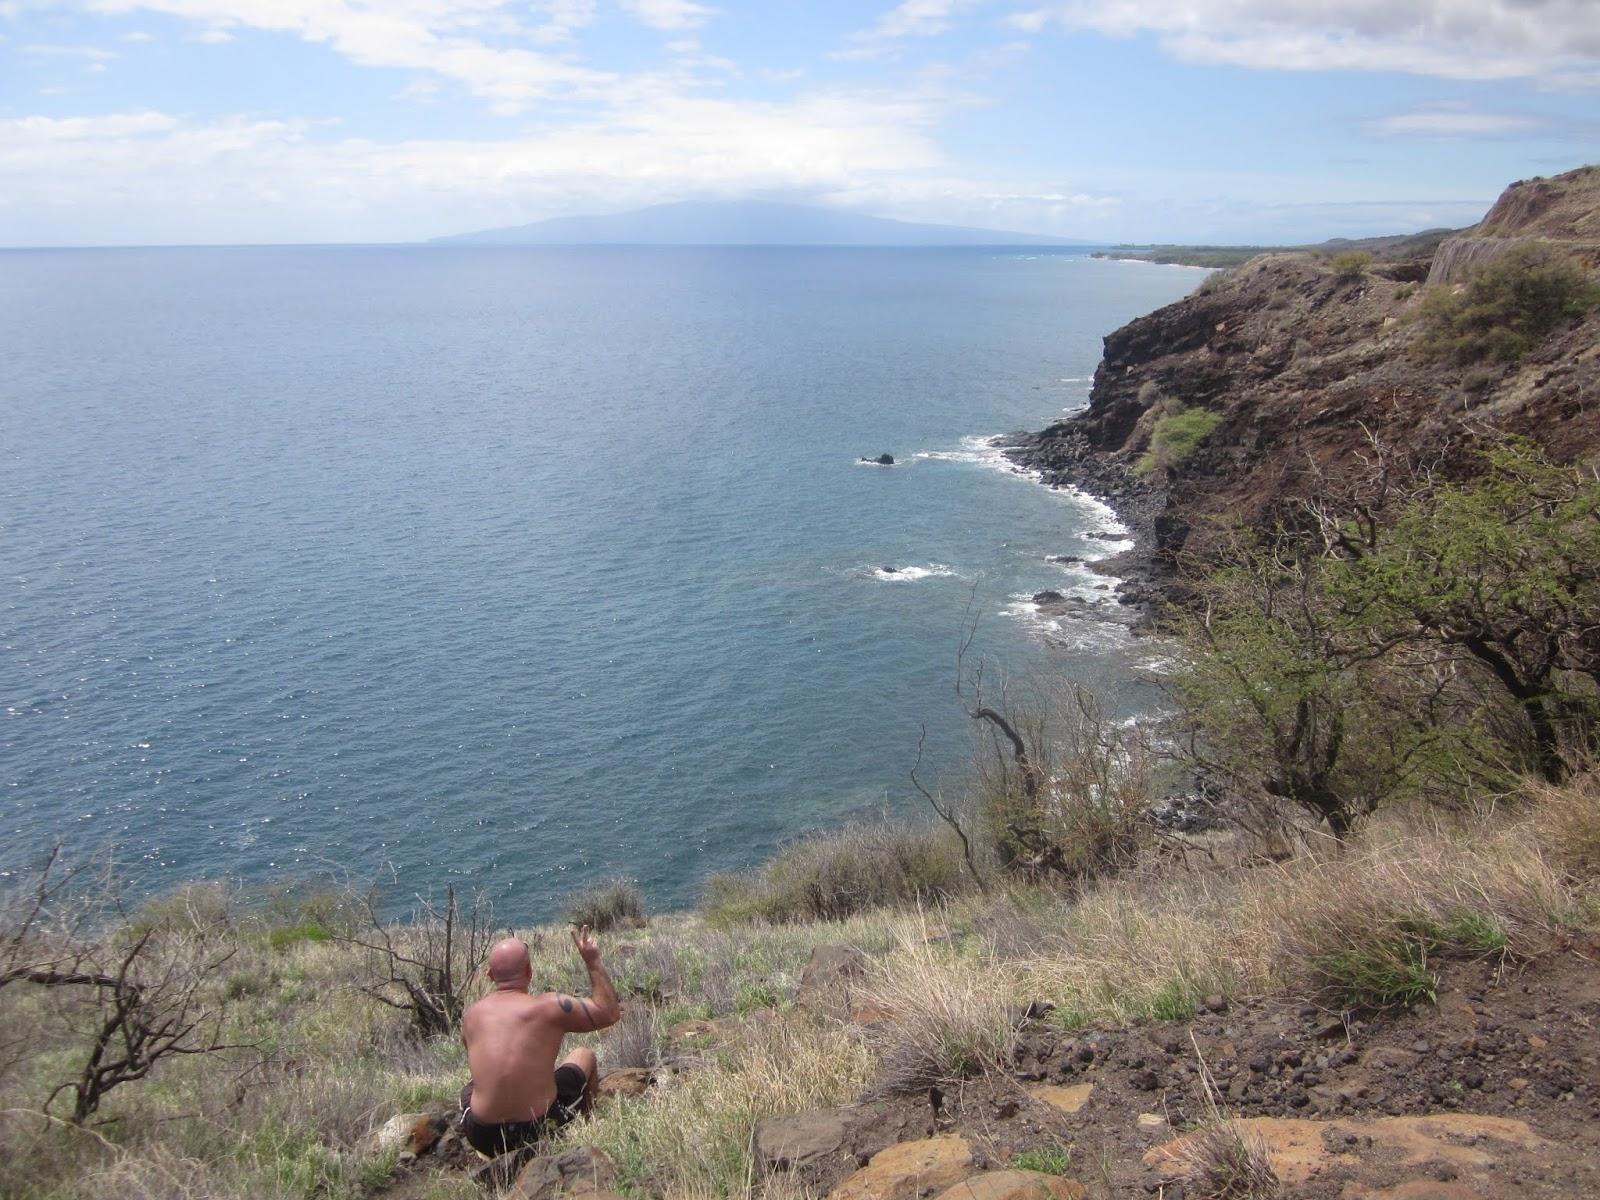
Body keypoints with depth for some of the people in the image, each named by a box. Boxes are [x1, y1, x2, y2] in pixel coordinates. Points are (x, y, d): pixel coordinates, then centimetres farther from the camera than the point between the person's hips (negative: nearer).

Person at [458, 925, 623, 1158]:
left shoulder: (472, 1016, -2)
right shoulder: (549, 1007, -15)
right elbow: (610, 1012, -2)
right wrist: (593, 962, 3)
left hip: (484, 1140, 3)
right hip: (540, 1130, -3)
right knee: (584, 1055, 24)